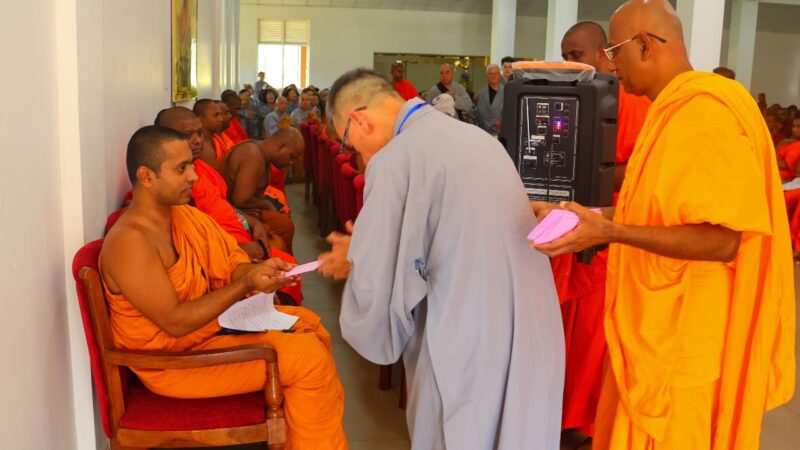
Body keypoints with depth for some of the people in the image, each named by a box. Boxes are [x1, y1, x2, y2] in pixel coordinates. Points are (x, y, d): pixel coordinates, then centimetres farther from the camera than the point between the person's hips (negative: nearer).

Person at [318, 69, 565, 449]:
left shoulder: (394, 160, -13)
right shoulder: (477, 137, 13)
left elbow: (376, 288, -13)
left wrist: (354, 261, 9)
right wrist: (367, 246, 21)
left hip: (468, 347, -8)